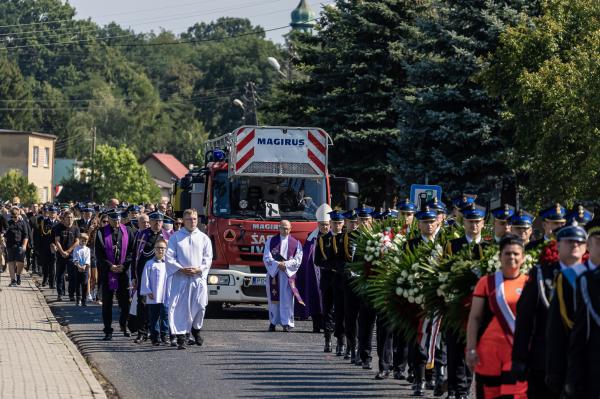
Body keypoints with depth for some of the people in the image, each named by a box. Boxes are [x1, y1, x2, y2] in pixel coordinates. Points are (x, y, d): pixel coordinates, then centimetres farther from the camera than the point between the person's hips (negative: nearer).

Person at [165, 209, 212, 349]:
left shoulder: (204, 238, 10)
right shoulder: (175, 237, 6)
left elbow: (208, 258, 8)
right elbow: (169, 257, 1)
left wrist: (198, 269, -9)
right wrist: (181, 269, -12)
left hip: (198, 278, 1)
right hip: (180, 278, -1)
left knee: (200, 306, -1)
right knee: (180, 307, -7)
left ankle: (196, 329, 25)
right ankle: (181, 336, -6)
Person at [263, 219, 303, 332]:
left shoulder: (295, 243, 7)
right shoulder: (271, 241, 9)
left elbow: (298, 260, 2)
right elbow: (266, 257, 1)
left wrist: (286, 264, -12)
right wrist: (278, 264, -13)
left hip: (288, 274, -1)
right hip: (273, 272, 1)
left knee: (287, 298, -6)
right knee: (273, 298, 2)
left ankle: (287, 323, -7)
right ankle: (273, 322, 9)